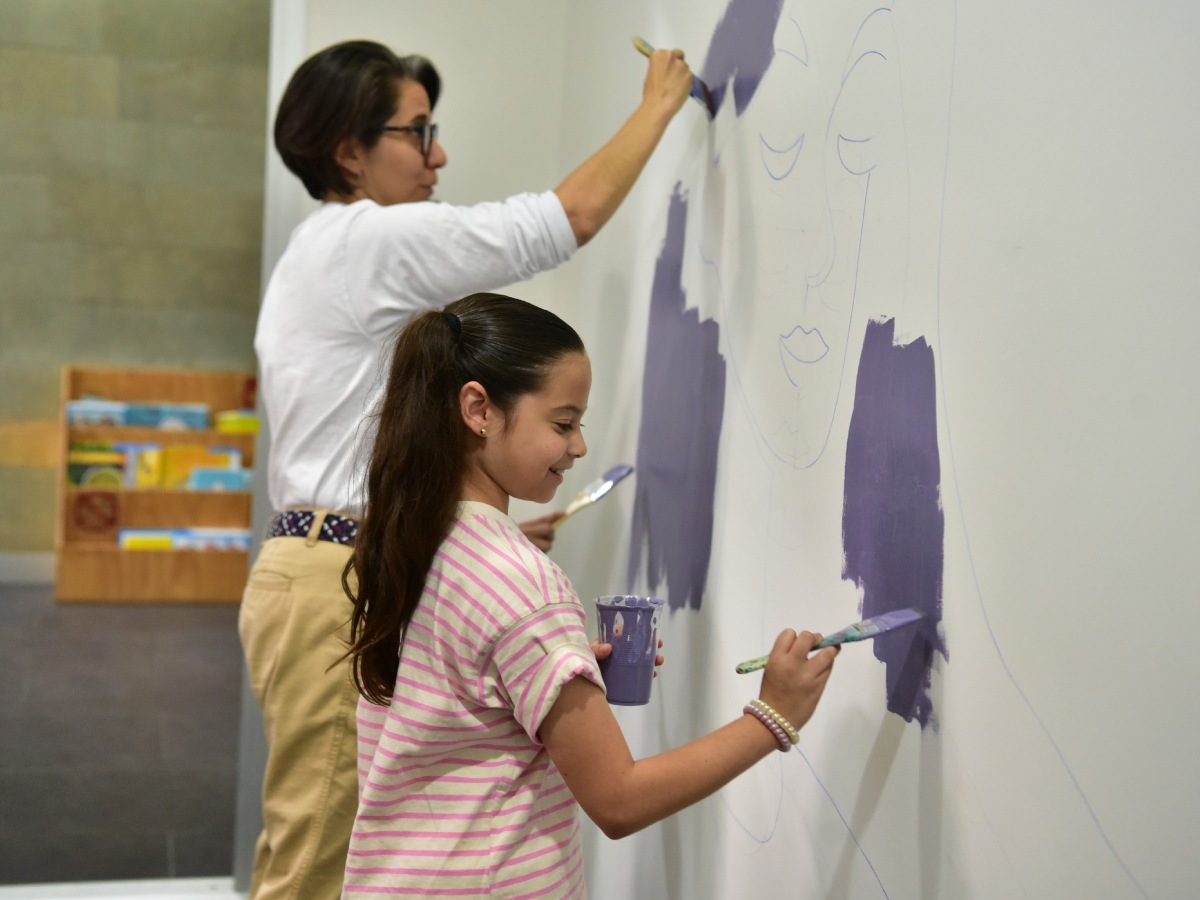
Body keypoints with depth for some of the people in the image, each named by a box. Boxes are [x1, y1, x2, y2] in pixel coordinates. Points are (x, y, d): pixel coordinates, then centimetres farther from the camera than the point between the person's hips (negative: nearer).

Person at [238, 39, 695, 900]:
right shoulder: (372, 238, -10)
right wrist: (658, 106, 3)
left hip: (323, 570, 10)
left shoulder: (320, 259, 22)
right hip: (337, 584, -10)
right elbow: (575, 214, -12)